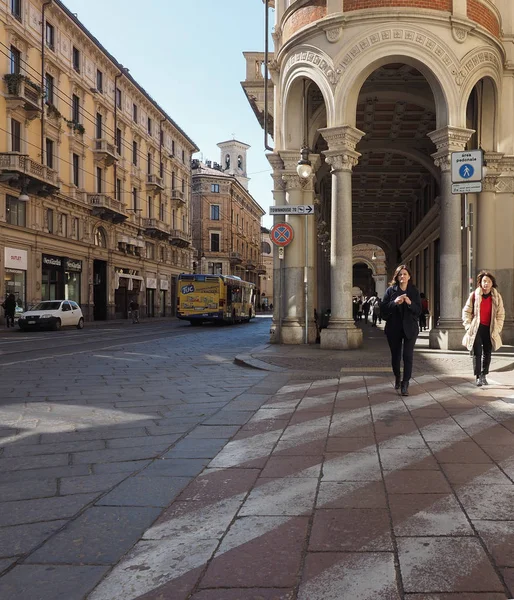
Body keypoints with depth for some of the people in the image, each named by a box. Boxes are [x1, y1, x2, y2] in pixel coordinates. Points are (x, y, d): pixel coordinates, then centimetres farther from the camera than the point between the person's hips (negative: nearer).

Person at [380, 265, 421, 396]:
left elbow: (419, 310, -1)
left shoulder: (414, 291, 3)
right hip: (394, 328, 1)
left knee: (408, 356, -7)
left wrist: (410, 303, -19)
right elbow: (383, 308, -4)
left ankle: (405, 384, -5)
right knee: (395, 355, 11)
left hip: (410, 328, 0)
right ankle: (397, 377, 36)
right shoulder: (390, 290, 1)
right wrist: (394, 302, -19)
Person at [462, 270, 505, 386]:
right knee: (477, 353, -4)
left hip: (490, 329, 2)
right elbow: (466, 311, 2)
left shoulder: (497, 297, 2)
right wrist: (469, 326, -5)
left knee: (487, 353, 8)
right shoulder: (474, 295, -3)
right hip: (477, 329, -2)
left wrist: (497, 328, -3)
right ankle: (477, 377, 0)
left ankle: (484, 375, 19)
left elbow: (501, 314, 5)